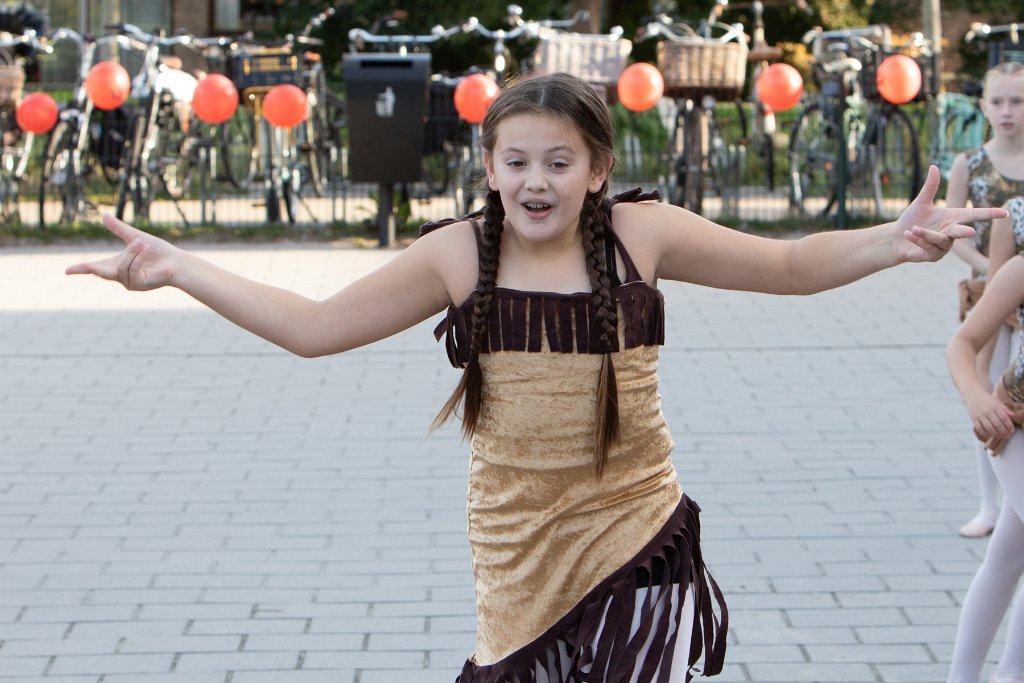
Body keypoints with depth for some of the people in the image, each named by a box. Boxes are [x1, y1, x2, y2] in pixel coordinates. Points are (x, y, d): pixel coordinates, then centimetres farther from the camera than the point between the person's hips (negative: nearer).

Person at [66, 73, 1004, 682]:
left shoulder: (638, 233, -4)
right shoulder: (459, 255, -2)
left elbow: (790, 265, 1)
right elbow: (313, 326, 2)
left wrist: (893, 242, -16)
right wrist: (175, 268, -3)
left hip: (639, 547, -1)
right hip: (517, 553, 1)